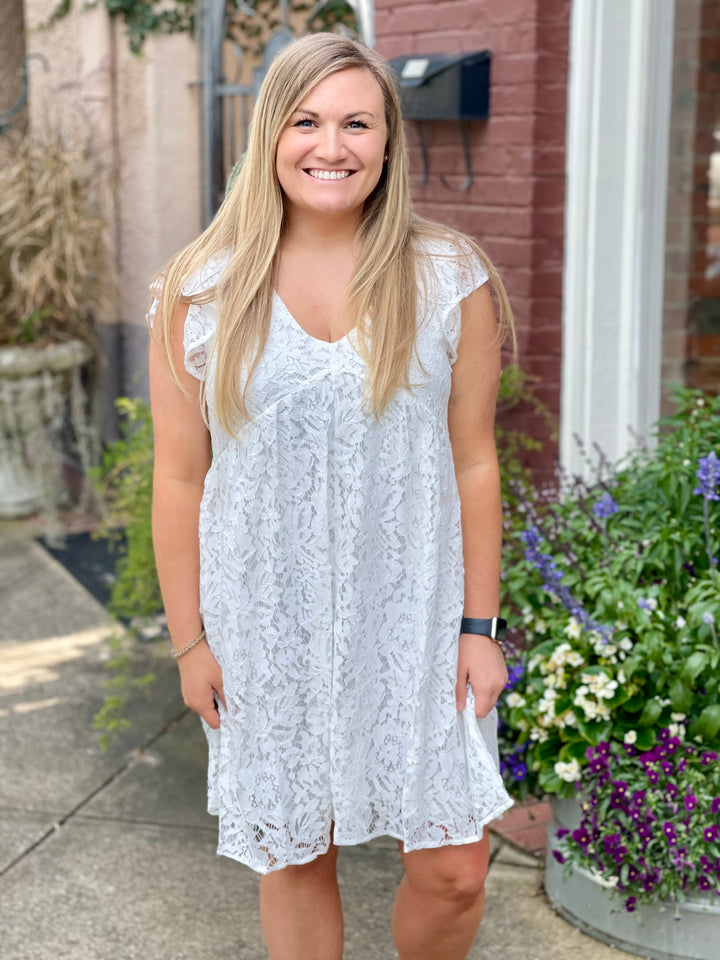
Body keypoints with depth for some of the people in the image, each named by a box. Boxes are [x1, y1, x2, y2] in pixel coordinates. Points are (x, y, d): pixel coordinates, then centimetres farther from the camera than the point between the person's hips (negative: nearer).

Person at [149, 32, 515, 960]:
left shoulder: (450, 281, -3)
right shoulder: (200, 293, -4)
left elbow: (473, 463, 0)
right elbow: (179, 477, 0)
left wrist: (477, 625, -1)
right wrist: (189, 638, 1)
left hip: (414, 621, 0)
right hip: (266, 629, 0)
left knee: (452, 868, 5)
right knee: (293, 859, 12)